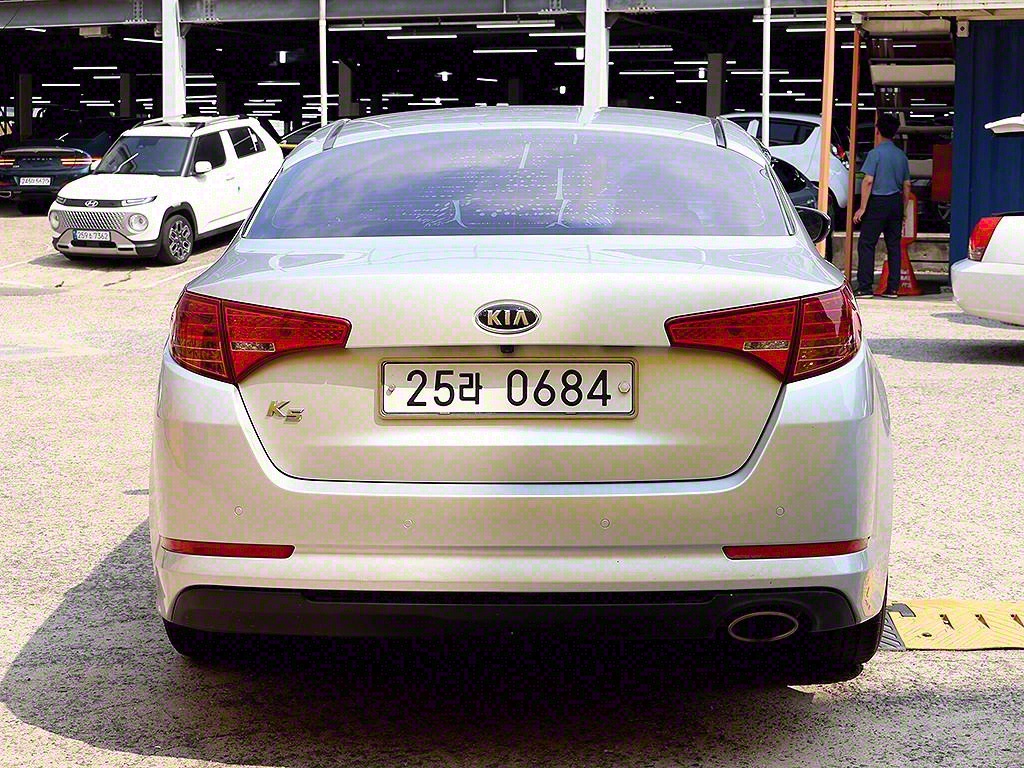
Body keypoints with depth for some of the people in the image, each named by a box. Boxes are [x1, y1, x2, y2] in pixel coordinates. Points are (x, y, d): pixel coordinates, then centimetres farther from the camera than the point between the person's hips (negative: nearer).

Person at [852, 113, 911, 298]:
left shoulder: (875, 153, -8)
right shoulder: (901, 156, 10)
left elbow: (868, 181, -14)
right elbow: (906, 185, 13)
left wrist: (862, 207, -11)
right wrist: (902, 208, 21)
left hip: (878, 202, -6)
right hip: (896, 202, 6)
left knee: (866, 244, -3)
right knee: (894, 245, 8)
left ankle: (865, 287, -9)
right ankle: (893, 288, 8)